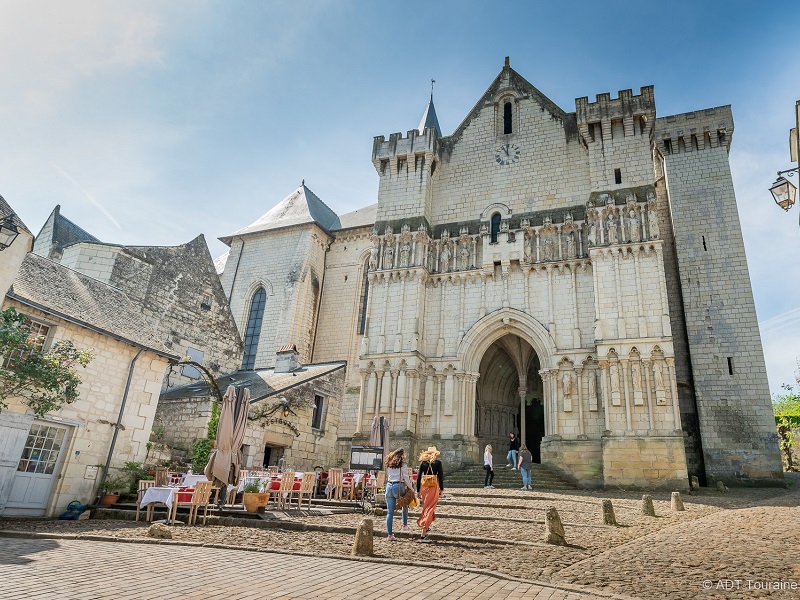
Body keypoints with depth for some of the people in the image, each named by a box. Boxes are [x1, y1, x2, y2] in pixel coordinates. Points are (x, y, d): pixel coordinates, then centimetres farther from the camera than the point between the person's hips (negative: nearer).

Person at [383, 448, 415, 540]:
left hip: (389, 486, 4)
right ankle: (405, 524, 32)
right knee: (405, 505, 26)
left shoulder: (389, 464, 12)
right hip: (398, 487, -4)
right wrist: (411, 488, 5)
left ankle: (390, 534, 5)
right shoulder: (402, 464, -3)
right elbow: (406, 478, -4)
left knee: (390, 512, 5)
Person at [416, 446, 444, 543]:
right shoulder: (437, 463, -3)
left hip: (424, 487, 4)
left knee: (426, 507, 24)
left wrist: (418, 490, 11)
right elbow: (441, 476, -3)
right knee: (429, 509, -2)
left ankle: (426, 527, 39)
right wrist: (441, 489, 7)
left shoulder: (422, 462, 5)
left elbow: (418, 477, 5)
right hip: (434, 487, -3)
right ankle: (423, 535, -8)